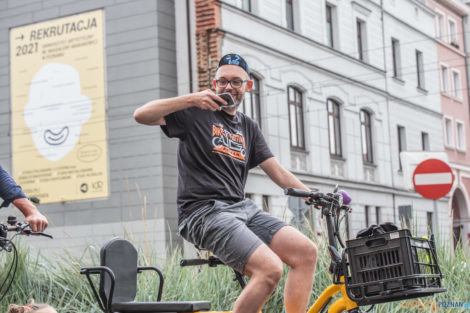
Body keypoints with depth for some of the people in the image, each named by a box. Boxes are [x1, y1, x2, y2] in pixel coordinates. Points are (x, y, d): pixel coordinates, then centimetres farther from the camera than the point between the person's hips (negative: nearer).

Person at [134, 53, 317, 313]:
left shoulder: (249, 127, 22)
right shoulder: (197, 113, 4)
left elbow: (278, 172, 17)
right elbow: (141, 115, -9)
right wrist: (191, 99, -19)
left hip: (242, 207, 7)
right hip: (205, 211, -7)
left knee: (306, 252, -11)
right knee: (270, 269, -26)